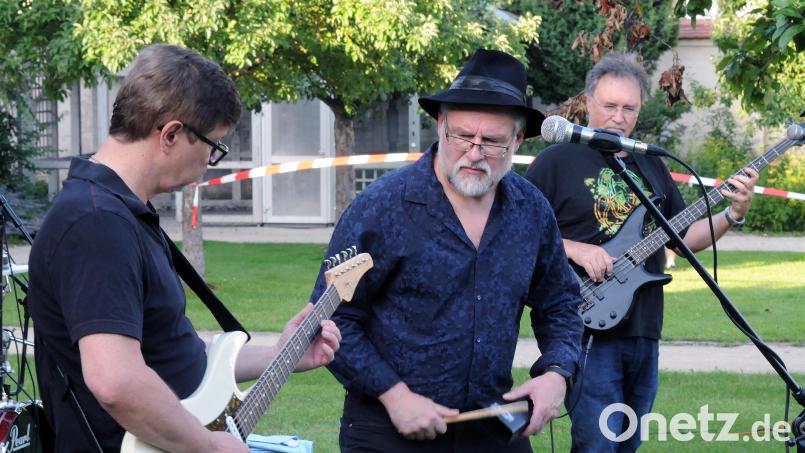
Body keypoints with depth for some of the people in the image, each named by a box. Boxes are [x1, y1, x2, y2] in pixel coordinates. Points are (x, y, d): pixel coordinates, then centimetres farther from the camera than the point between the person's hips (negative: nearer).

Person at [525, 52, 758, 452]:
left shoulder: (650, 166, 16)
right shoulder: (557, 160, -3)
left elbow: (686, 237, 18)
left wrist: (733, 215, 2)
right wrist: (574, 249, -19)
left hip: (643, 333, 7)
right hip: (588, 328, -6)